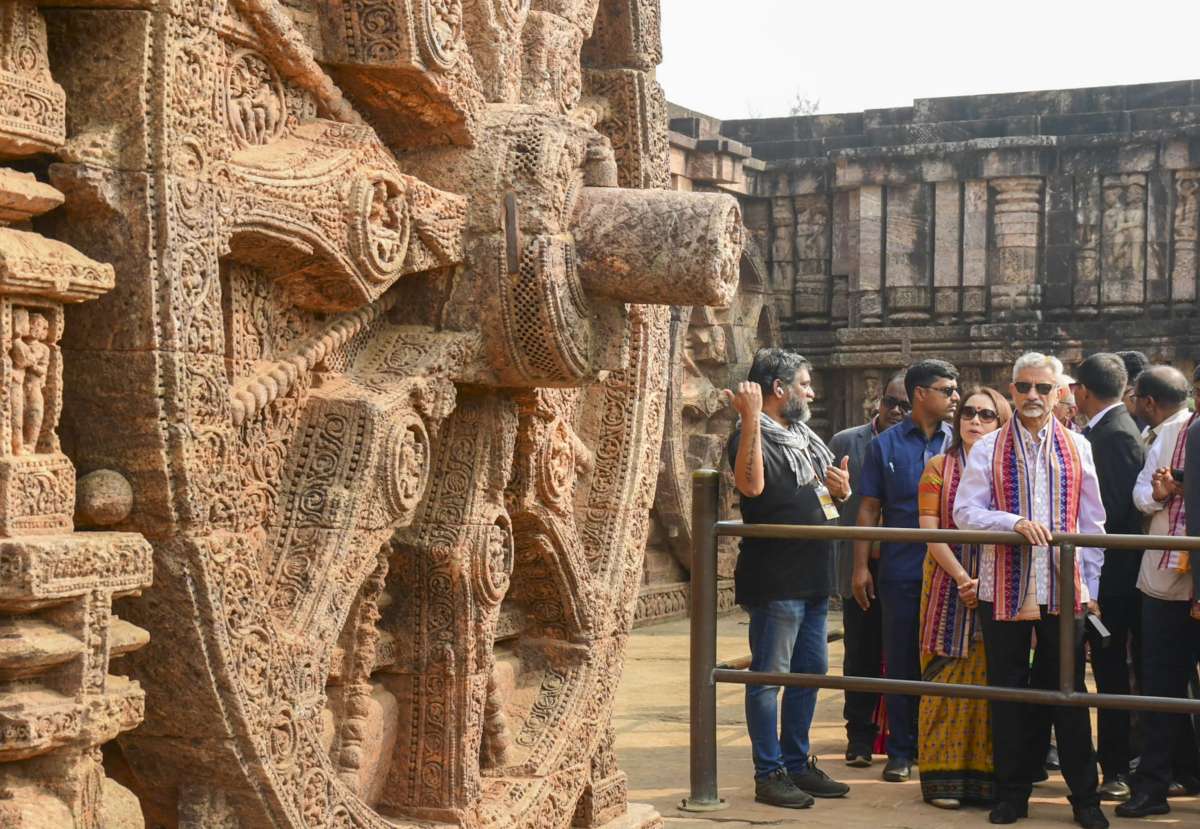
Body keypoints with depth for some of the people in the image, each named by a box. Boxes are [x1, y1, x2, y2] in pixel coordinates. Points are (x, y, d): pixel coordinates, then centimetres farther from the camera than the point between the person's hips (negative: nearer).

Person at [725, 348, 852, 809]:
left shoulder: (805, 436, 17)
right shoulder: (752, 436, -10)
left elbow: (834, 492, 28)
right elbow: (752, 484, -31)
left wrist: (840, 487, 4)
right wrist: (750, 420, -35)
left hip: (812, 577, 9)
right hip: (775, 578, -9)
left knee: (810, 670, 14)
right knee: (770, 676, -3)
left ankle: (798, 763, 25)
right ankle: (769, 774, 4)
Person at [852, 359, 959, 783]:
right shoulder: (885, 445, 5)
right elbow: (869, 509, 5)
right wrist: (861, 566, -2)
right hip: (901, 570, 0)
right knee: (901, 661, 5)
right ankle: (901, 751, 14)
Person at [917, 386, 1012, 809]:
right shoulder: (939, 467, 6)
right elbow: (930, 531, -1)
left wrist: (986, 581, -12)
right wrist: (962, 577, -12)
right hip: (949, 587, -1)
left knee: (990, 680, 2)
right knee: (946, 678, -1)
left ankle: (985, 774, 10)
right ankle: (943, 777, 5)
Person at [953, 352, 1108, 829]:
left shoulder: (1078, 449, 6)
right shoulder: (988, 450, 2)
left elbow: (1092, 521, 9)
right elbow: (965, 512, -4)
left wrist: (1090, 583, 4)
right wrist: (1016, 522, -19)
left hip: (1064, 589, 0)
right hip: (1005, 588, 0)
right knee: (1008, 692, 7)